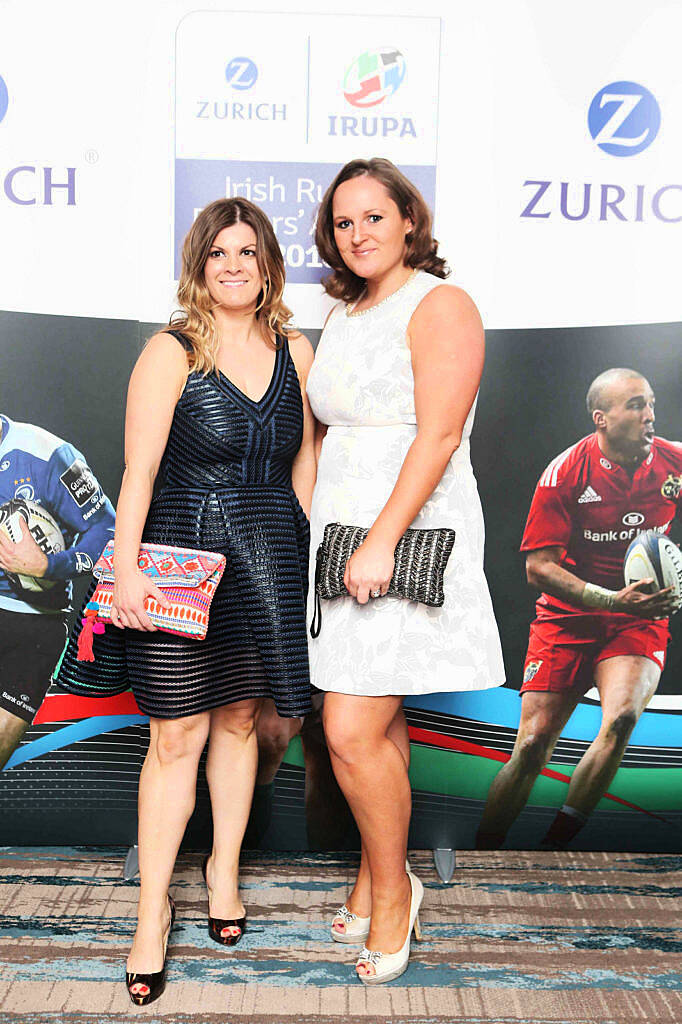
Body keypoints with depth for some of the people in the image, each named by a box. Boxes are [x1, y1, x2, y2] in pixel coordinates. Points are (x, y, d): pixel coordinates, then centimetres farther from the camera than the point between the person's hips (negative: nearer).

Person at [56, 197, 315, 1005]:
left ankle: (224, 869, 35)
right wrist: (126, 567, -19)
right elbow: (138, 472, -11)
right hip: (185, 553, -4)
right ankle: (153, 911, 17)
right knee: (177, 735, 1)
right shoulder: (172, 352, -6)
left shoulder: (294, 350, 7)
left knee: (239, 720, 15)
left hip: (270, 556, 4)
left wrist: (306, 548, 11)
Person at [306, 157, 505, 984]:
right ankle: (375, 870, 29)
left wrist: (380, 541, -23)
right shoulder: (343, 315, 17)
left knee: (352, 733, -8)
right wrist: (322, 529, 15)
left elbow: (439, 434, -17)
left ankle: (391, 885, 15)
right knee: (378, 722, 14)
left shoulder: (439, 305, -7)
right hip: (342, 531, 7)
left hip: (410, 534, -7)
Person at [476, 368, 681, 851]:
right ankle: (483, 853, 14)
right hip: (567, 617, -1)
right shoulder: (565, 472, -11)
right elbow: (538, 567, -12)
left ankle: (554, 845, -11)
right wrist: (614, 599, -22)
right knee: (532, 746, -6)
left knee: (621, 717, -26)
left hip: (641, 618, 2)